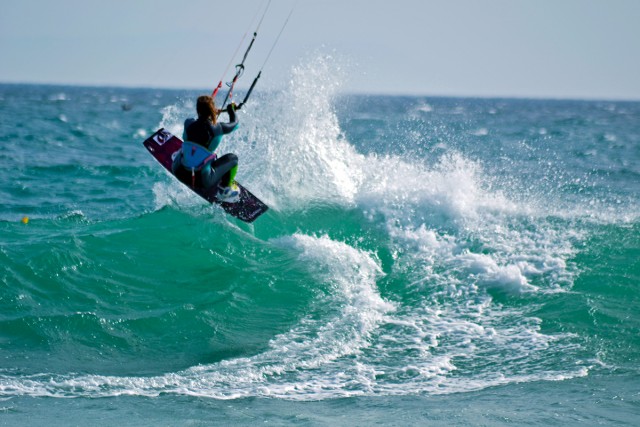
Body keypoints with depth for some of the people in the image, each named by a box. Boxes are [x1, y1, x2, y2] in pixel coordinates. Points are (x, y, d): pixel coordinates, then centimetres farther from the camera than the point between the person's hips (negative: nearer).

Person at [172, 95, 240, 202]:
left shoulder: (188, 124, -12)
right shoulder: (218, 129, -17)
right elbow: (234, 123, 6)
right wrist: (231, 110, 27)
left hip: (179, 173, 3)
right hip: (203, 180, -3)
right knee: (232, 158, 15)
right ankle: (223, 191, 19)